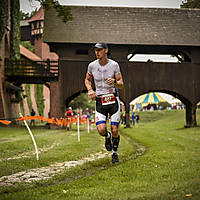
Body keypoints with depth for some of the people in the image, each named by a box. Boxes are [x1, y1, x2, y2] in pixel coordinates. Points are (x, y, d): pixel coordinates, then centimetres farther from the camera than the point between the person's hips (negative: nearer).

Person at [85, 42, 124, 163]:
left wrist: (114, 82, -25)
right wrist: (90, 90, -2)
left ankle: (115, 153, 21)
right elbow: (87, 80, 17)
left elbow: (121, 85, -3)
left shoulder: (114, 65, -6)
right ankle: (107, 137, 22)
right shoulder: (92, 65, -1)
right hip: (100, 101, 1)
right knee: (101, 130, -16)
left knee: (115, 131, -3)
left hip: (113, 100, -1)